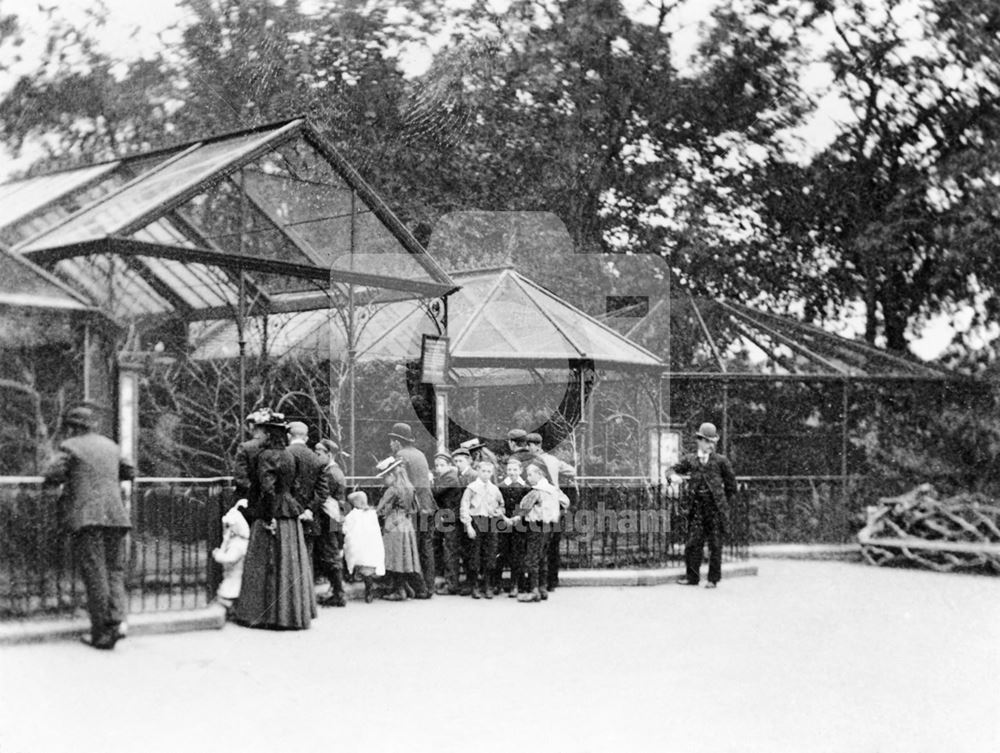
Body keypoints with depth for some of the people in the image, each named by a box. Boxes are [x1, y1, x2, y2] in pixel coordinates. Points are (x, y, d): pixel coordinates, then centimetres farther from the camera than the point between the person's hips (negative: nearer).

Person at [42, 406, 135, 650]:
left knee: (94, 575, -2)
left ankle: (101, 633, -1)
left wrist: (62, 481, 9)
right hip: (116, 515, 5)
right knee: (115, 570, 11)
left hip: (86, 517, -5)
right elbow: (129, 472, 26)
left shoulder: (70, 447, 0)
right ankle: (115, 623, -3)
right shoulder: (110, 445, 18)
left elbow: (51, 475, -11)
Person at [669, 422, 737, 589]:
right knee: (693, 542, -1)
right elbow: (674, 470, 9)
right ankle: (692, 577, 8)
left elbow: (730, 482, 11)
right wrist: (673, 476, -15)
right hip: (697, 508, 2)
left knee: (715, 545, 2)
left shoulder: (721, 461, 3)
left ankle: (713, 579, 10)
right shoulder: (689, 460, 8)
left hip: (716, 508, -2)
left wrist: (727, 502, 11)